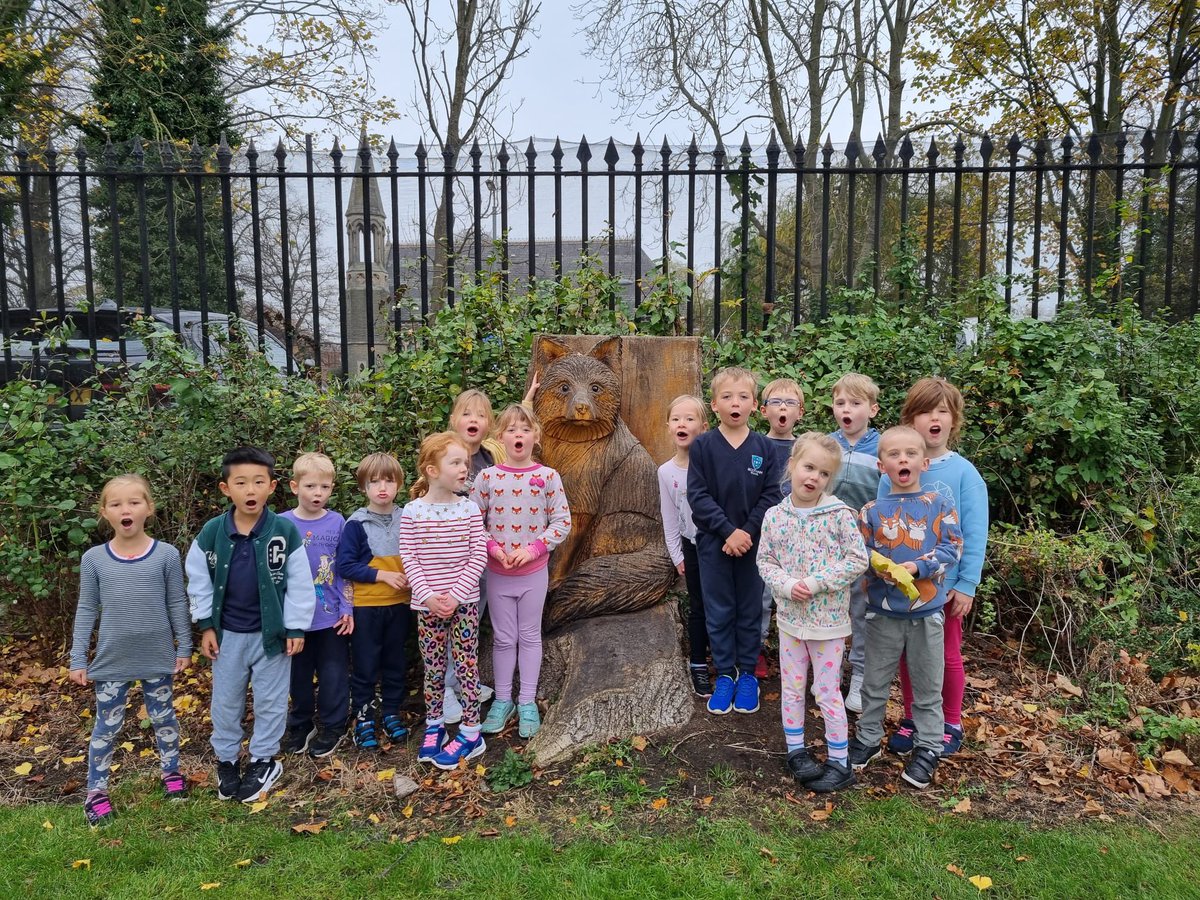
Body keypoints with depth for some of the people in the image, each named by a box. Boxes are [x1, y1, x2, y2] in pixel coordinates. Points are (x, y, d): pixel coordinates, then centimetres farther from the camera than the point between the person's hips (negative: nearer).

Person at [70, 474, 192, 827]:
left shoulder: (166, 554, -9)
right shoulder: (93, 559, -6)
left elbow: (177, 604, -1)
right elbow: (86, 610, 1)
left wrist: (184, 647, 1)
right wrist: (77, 659, 1)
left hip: (157, 657, 0)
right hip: (112, 660, 0)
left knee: (163, 717, 15)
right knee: (106, 726, 11)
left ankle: (171, 771, 35)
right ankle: (96, 791, 26)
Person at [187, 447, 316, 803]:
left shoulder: (285, 532, -13)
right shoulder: (211, 532, -8)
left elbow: (300, 583, -7)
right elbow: (198, 581, 2)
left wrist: (296, 628, -6)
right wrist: (206, 626, 2)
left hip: (271, 632, -2)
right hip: (227, 633, 2)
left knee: (270, 700, 11)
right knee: (225, 701, 15)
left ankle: (263, 760, 29)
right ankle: (226, 759, 34)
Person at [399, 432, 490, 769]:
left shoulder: (469, 509, -5)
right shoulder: (412, 512, -7)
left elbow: (478, 556, -6)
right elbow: (409, 558, -6)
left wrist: (456, 595, -13)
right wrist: (428, 596, -15)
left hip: (463, 601, 0)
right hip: (427, 604, 0)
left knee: (466, 665, 4)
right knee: (433, 668, 11)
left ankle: (471, 733, 14)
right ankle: (433, 727, 28)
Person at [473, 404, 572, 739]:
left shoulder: (547, 476, -7)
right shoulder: (487, 477, -5)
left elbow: (562, 522, -6)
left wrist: (534, 549, -16)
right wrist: (493, 548, -14)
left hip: (534, 572, 0)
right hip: (497, 573, 1)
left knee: (530, 636, 11)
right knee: (503, 638, 11)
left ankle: (527, 703, 23)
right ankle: (502, 700, 26)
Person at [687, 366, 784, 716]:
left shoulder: (764, 448, -3)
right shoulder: (702, 446, -6)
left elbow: (771, 495, -4)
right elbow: (698, 496, -10)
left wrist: (748, 531, -15)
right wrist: (728, 531, -17)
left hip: (753, 541, 1)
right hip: (713, 543, -1)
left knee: (750, 611, 11)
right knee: (718, 611, 9)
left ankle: (747, 674, 27)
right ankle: (724, 674, 24)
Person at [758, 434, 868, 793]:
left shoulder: (840, 514, -13)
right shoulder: (775, 516, -4)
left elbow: (858, 560, -12)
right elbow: (765, 560, 3)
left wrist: (816, 582, -19)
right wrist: (786, 585, -16)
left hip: (828, 618, -3)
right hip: (790, 617, 3)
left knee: (827, 692, 6)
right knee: (791, 688, 15)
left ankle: (839, 763, 22)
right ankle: (796, 750, 32)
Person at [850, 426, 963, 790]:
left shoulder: (939, 505, -5)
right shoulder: (872, 510, -2)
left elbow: (952, 548, -9)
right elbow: (860, 553, 0)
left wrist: (915, 566, -21)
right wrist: (880, 568, -20)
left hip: (927, 610, -1)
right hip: (883, 610, 1)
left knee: (927, 685, 12)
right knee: (875, 681, 14)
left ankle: (928, 747, 28)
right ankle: (868, 737, 31)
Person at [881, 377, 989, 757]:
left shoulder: (963, 473, -9)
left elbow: (974, 535, -8)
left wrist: (967, 584, -10)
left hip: (946, 583, -2)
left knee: (948, 654, 12)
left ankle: (950, 724, 31)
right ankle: (911, 719, 31)